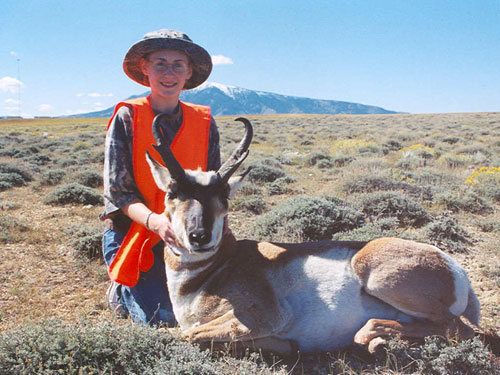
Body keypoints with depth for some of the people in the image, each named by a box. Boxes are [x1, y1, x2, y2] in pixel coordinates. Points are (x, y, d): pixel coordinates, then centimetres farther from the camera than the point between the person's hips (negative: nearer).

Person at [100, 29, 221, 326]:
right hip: (131, 232, -3)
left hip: (184, 235, 3)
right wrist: (153, 220, -31)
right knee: (161, 318, -13)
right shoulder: (126, 118, -9)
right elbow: (117, 191, -12)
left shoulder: (204, 123, -1)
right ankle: (121, 291, 20)